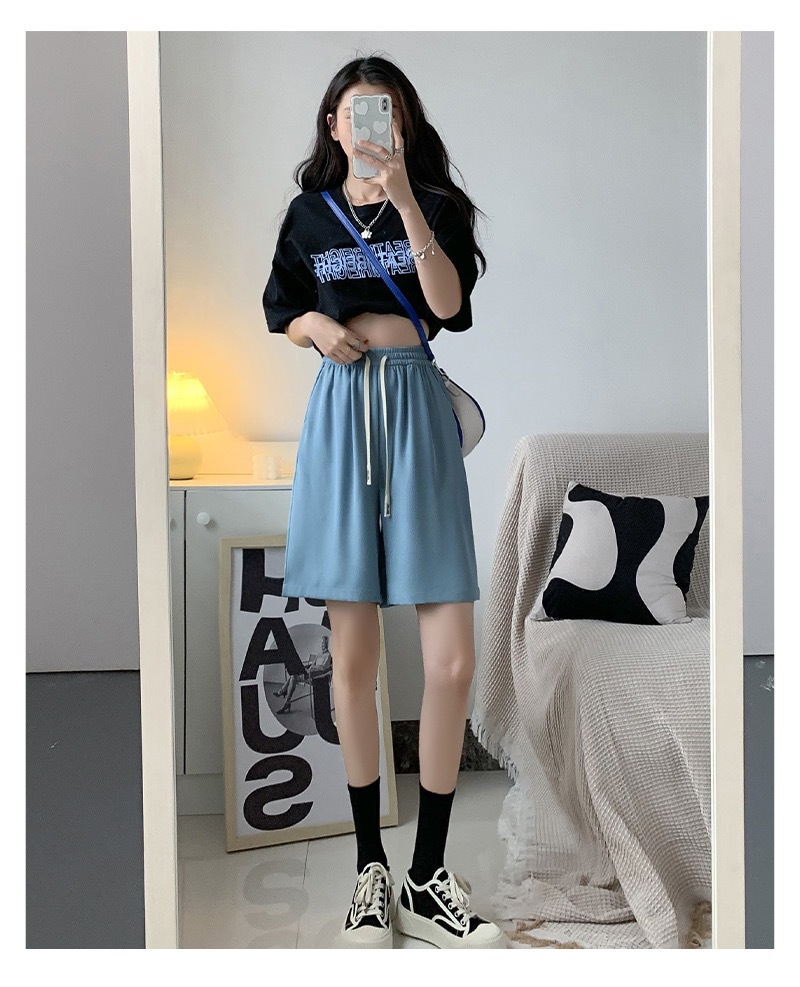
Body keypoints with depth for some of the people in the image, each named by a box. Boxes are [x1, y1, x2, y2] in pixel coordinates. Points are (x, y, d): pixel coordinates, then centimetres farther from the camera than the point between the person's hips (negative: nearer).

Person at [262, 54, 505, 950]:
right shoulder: (309, 213, 12)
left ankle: (427, 877, 6)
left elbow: (449, 303, -10)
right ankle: (370, 865, 16)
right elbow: (286, 313, 19)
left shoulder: (433, 204, 6)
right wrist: (318, 330, -3)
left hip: (417, 411, -1)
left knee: (453, 658, -8)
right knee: (354, 655, 2)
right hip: (342, 409, 1)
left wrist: (403, 200, -19)